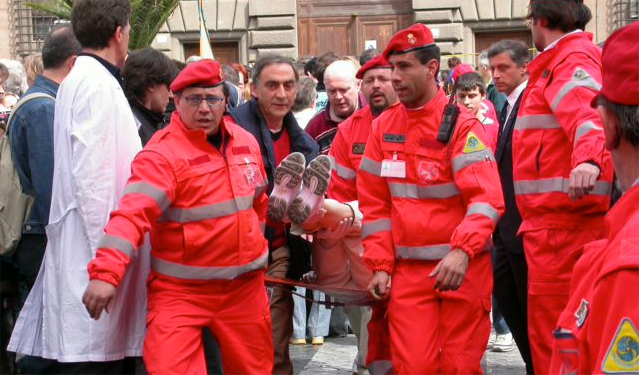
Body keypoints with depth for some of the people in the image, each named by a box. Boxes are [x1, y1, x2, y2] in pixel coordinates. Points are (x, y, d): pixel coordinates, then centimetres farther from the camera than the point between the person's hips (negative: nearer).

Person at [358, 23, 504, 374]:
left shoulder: (462, 124, -6)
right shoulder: (383, 126, 8)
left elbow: (486, 197, -16)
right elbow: (374, 203, 11)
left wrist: (462, 252, -30)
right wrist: (380, 265, 4)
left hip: (462, 267, -3)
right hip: (407, 270, 3)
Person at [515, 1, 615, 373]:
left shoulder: (574, 59, -13)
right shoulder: (563, 60, 19)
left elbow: (586, 107, -34)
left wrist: (588, 158, -52)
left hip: (561, 221, -10)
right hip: (560, 219, 10)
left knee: (551, 337, -6)